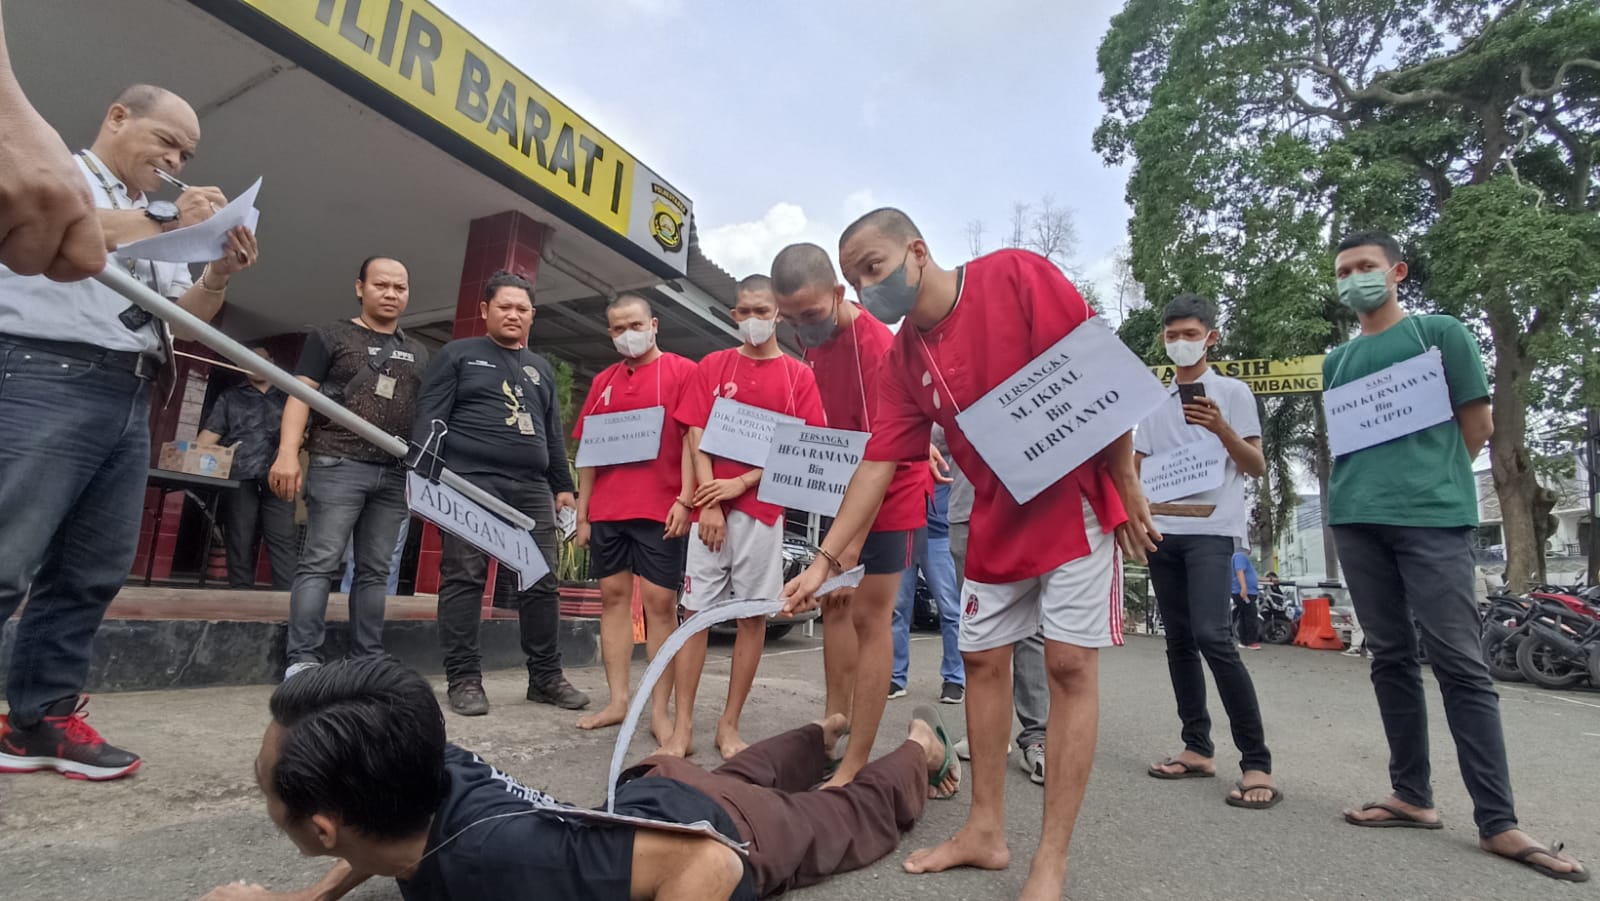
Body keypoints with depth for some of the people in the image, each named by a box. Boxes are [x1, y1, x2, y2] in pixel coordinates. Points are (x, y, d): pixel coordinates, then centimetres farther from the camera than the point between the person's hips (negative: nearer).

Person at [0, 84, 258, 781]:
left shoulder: (163, 223, 25)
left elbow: (181, 318, 22)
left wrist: (220, 274, 4)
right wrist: (165, 225, -15)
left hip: (129, 403, 7)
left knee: (93, 571, 5)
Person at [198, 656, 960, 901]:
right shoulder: (425, 769, -26)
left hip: (735, 833, -5)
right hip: (657, 792, 5)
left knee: (853, 818, 24)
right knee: (745, 771, 37)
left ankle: (919, 746, 48)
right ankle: (827, 731, 62)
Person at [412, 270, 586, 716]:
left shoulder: (542, 369, 22)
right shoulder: (458, 354, 9)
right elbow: (429, 418, 0)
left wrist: (563, 486, 14)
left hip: (531, 488, 4)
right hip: (471, 482, -4)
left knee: (541, 583, 3)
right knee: (464, 580, -3)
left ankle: (546, 676, 12)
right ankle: (463, 678, 6)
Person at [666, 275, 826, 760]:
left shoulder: (799, 375, 7)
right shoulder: (712, 366, 10)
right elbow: (696, 437, 4)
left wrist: (743, 483, -10)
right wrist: (708, 503, -7)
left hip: (763, 509, 0)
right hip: (710, 507, 1)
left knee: (753, 615, 3)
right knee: (696, 611, 0)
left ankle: (729, 724, 14)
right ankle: (682, 727, 6)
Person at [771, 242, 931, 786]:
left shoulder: (874, 348, -26)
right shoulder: (815, 340, 0)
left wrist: (848, 551, -32)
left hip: (892, 493, -8)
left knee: (868, 616, -6)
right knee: (834, 603, 10)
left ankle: (857, 761, 3)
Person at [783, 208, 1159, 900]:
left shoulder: (1018, 276, -14)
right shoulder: (903, 360, 1)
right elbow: (877, 463, -1)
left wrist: (1127, 483, -12)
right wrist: (824, 559, -6)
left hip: (1074, 499, -5)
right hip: (996, 520, 6)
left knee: (1070, 664, -5)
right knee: (981, 659, 7)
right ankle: (985, 830, 22)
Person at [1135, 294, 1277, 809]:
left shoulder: (1233, 392, 5)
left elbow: (1257, 468, 0)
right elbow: (1135, 468, 17)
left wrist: (1222, 429, -16)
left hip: (1212, 529, -5)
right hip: (1162, 530, 5)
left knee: (1212, 637, -17)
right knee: (1179, 640, 6)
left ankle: (1256, 763, -9)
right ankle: (1197, 748, 16)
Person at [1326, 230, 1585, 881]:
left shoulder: (1441, 333, 7)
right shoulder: (1336, 360, 18)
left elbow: (1477, 425, 6)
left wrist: (1429, 483, 4)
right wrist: (1344, 497, 9)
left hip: (1431, 516, -4)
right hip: (1356, 521, 4)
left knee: (1460, 663, -5)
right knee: (1391, 657, 7)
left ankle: (1497, 822, 1)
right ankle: (1412, 796, 15)